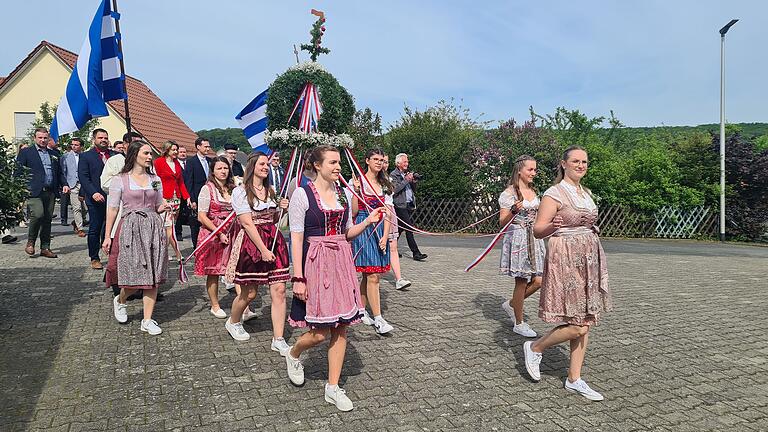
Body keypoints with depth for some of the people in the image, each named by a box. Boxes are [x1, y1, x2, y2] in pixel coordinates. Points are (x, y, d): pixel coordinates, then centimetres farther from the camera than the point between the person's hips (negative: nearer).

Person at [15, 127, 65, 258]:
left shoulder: (54, 154, 20)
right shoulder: (25, 152, 6)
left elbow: (59, 172, 23)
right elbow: (18, 172, 2)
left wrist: (64, 184, 7)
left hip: (50, 192, 5)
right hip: (34, 192, -4)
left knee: (47, 219, 6)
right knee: (38, 215, -20)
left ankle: (45, 248, 13)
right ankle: (30, 242, 2)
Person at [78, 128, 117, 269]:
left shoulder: (115, 155, 12)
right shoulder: (86, 156, 4)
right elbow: (83, 177, -4)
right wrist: (93, 193, -16)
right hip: (96, 198, -2)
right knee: (95, 229, 4)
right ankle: (94, 258, 14)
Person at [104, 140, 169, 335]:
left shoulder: (155, 179, 11)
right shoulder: (120, 180, 0)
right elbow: (112, 209, 0)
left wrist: (164, 208, -6)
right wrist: (107, 236, -2)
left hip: (153, 228, 4)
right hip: (130, 229, -3)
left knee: (152, 275, 2)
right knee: (133, 275, -3)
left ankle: (147, 320, 11)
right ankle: (120, 301, 32)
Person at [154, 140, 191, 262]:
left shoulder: (177, 163, 16)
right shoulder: (158, 162, -3)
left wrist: (187, 197, 9)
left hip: (176, 198, 7)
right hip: (165, 199, -6)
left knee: (170, 227, 7)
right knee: (169, 227, -8)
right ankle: (178, 255, -9)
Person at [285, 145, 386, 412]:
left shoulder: (344, 194, 9)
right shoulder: (302, 194, -7)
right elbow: (296, 238, -10)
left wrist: (367, 222, -2)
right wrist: (298, 278, -14)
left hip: (341, 262, 6)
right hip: (315, 263, -5)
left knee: (341, 328, 7)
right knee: (320, 333, -4)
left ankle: (333, 388, 22)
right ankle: (293, 355, 31)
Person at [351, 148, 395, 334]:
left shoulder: (385, 184, 13)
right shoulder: (358, 181, -2)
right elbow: (353, 212, -5)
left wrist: (385, 235, -3)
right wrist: (356, 191, -18)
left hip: (380, 230, 5)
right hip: (363, 229, -5)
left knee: (368, 275, 9)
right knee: (373, 276, -8)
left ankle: (362, 311, 22)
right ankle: (378, 319, -5)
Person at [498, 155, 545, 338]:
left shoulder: (534, 192, 14)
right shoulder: (509, 193, -8)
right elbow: (502, 222, -11)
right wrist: (514, 210, -27)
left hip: (534, 239, 7)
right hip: (517, 238, -7)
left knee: (538, 281, 3)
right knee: (522, 282, -2)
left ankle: (511, 304, 26)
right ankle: (519, 323, 13)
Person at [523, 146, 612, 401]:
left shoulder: (587, 193, 14)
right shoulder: (554, 193, -10)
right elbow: (538, 231, -15)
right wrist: (552, 226, -34)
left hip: (588, 260, 8)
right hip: (565, 260, -8)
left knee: (585, 323, 8)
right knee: (577, 326, -10)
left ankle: (574, 380, 18)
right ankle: (535, 348, 14)